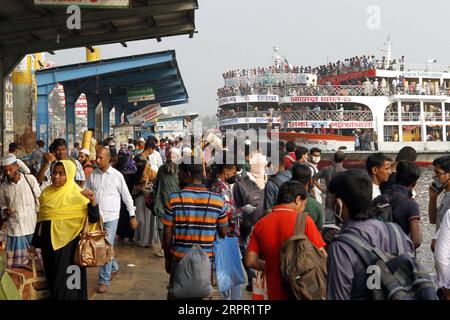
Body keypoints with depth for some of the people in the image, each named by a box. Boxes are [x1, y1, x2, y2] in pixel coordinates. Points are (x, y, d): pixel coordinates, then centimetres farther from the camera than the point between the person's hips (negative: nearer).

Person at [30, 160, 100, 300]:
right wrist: (35, 243, 13)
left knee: (66, 279, 1)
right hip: (48, 242, 5)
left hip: (67, 242, -5)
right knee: (52, 278, 16)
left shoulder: (77, 194, -12)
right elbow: (41, 219, 12)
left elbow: (93, 219, -16)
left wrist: (93, 201, -33)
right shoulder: (47, 192, 4)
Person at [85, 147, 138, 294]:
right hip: (95, 216, 4)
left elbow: (127, 196, 0)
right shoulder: (93, 175, 3)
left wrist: (133, 216, 1)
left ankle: (104, 281, 2)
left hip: (111, 217, -4)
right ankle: (113, 267, 41)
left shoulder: (117, 175, -5)